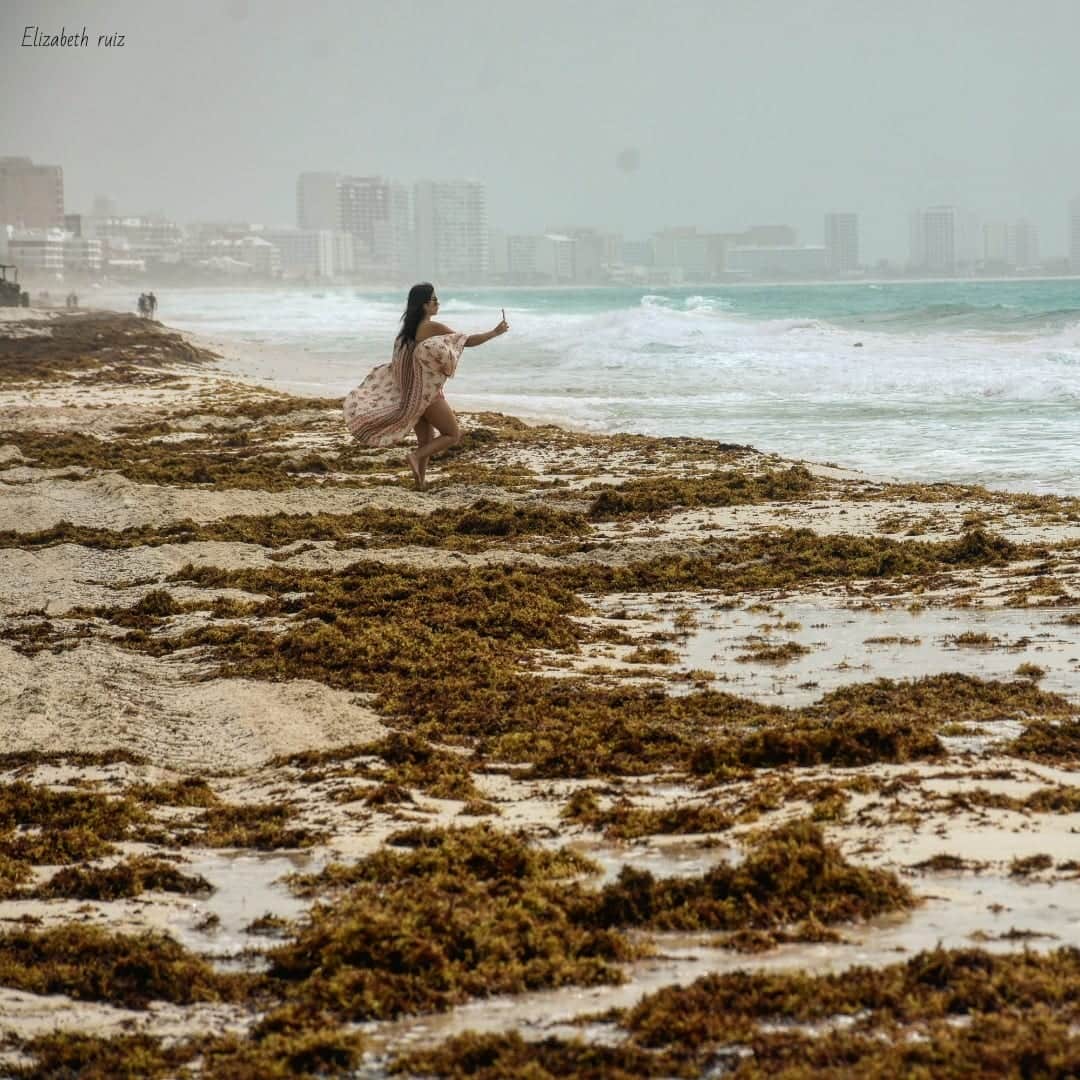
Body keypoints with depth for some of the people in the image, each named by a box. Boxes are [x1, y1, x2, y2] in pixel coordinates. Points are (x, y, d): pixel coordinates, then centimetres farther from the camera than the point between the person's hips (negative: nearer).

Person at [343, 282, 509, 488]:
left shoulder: (408, 330, 8)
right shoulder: (433, 328, -15)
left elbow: (399, 363, 13)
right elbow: (467, 341, -12)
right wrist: (495, 332, -6)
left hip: (409, 394, 8)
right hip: (428, 394, -8)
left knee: (426, 440, 17)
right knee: (453, 435, 4)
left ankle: (420, 484, 11)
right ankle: (416, 456, -13)